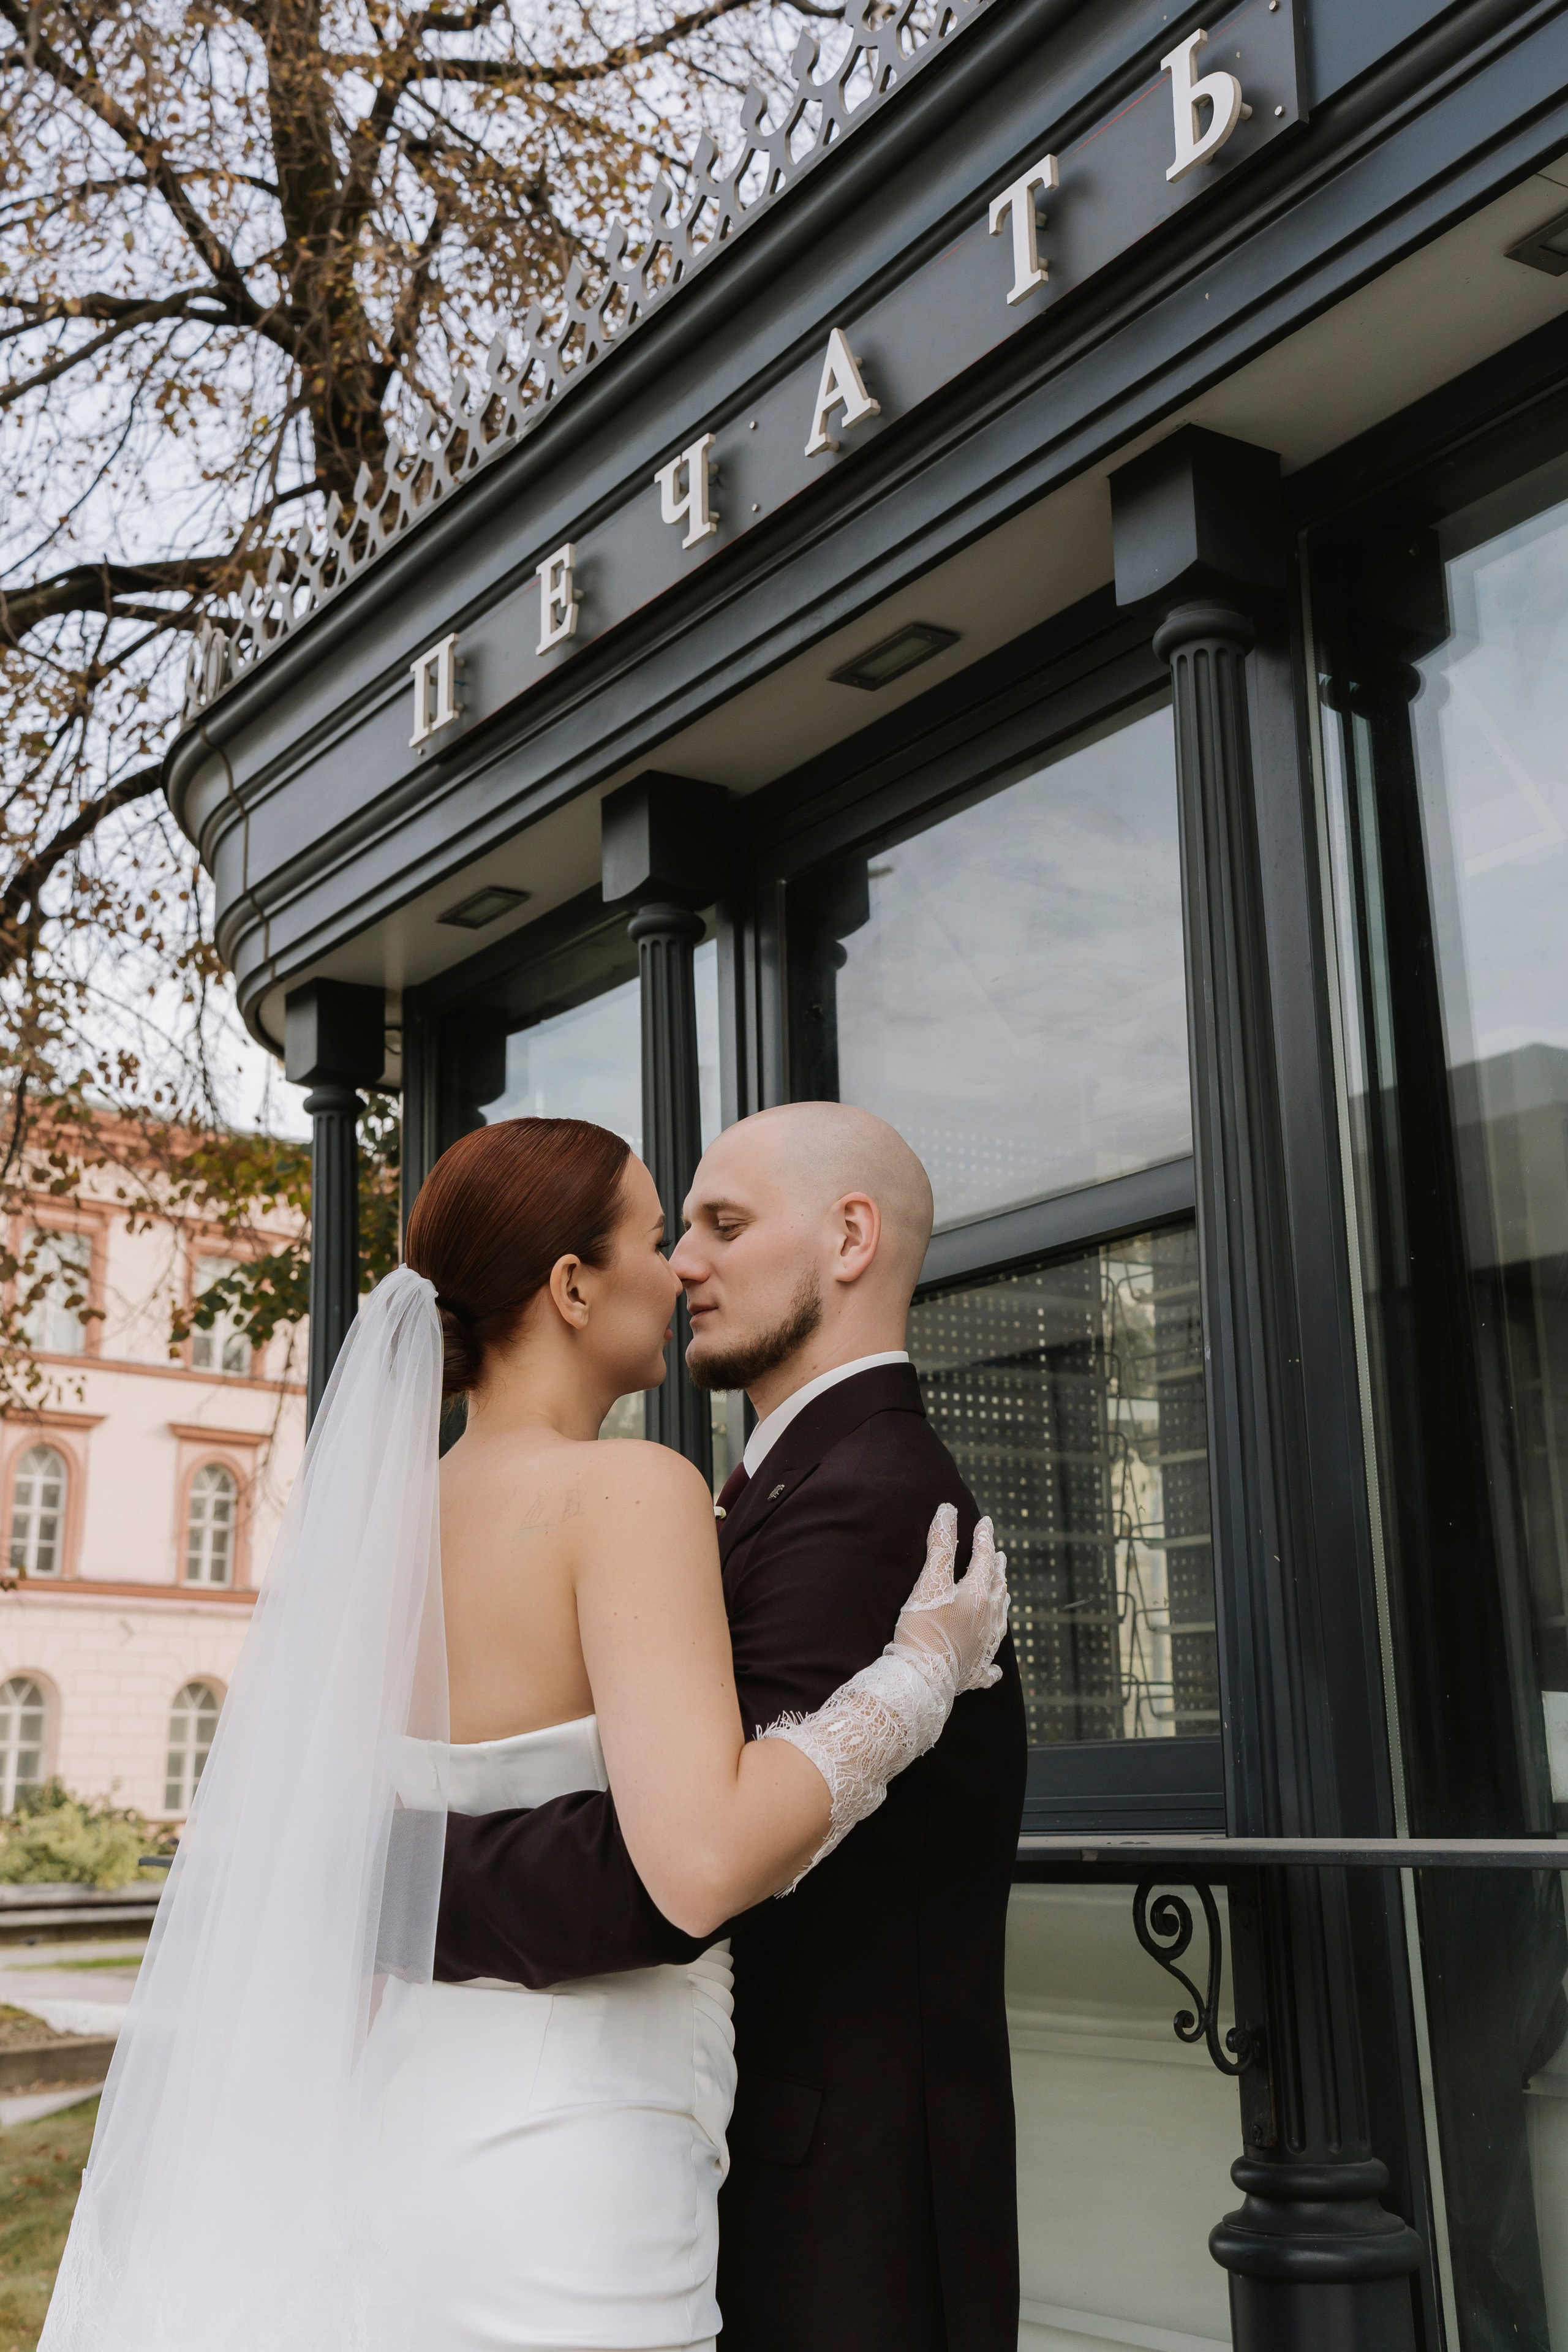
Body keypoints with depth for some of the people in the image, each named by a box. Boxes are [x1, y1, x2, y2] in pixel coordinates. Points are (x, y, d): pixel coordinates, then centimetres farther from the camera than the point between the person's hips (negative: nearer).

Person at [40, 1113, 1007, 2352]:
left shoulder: (369, 1513, 5)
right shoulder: (632, 1490, -16)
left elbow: (243, 1833, 10)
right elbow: (706, 1858, -27)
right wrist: (923, 1667, -15)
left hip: (392, 2122, 7)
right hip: (564, 2170, -7)